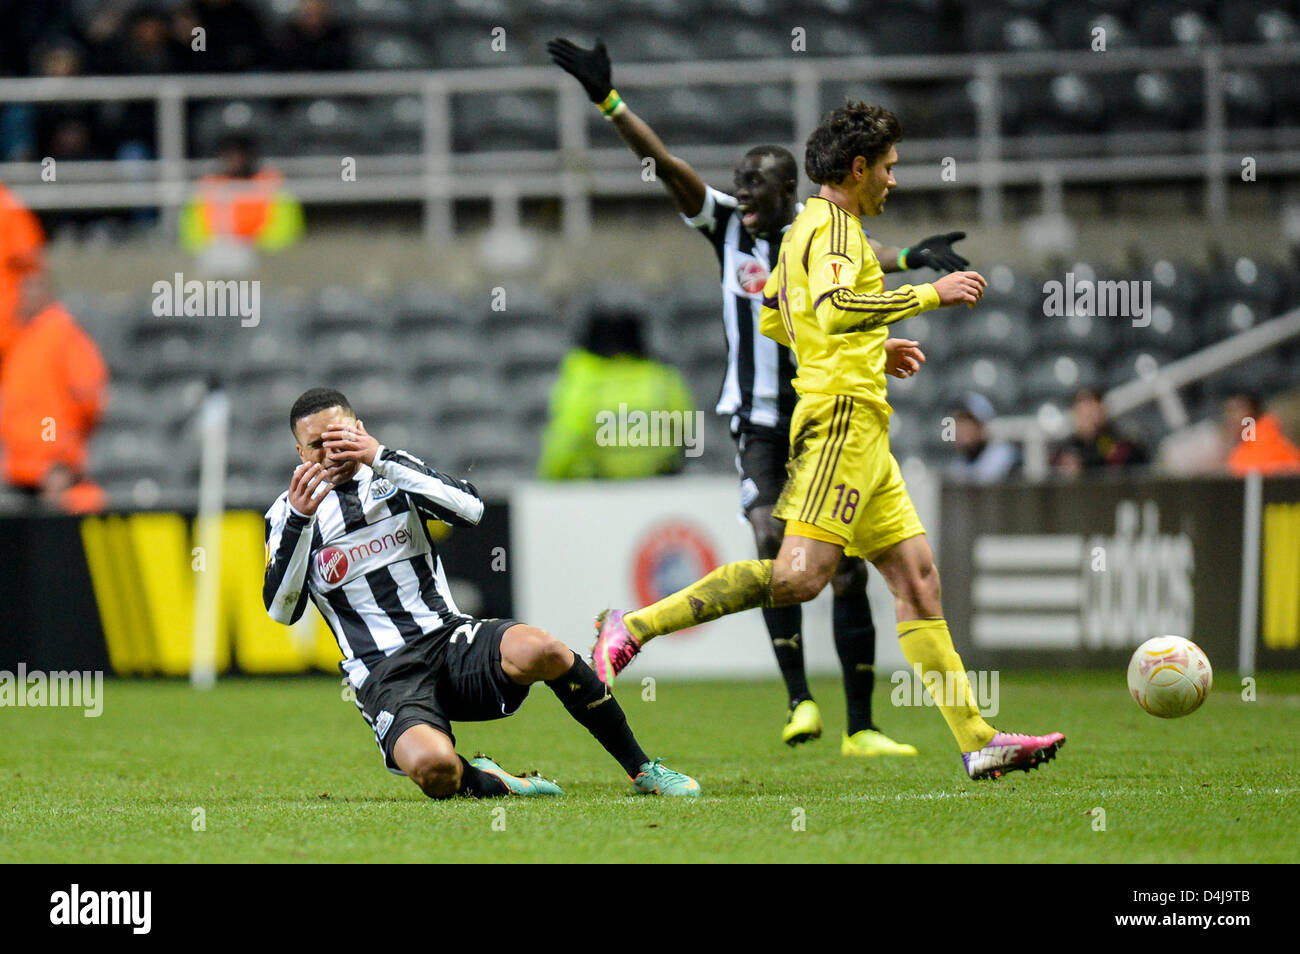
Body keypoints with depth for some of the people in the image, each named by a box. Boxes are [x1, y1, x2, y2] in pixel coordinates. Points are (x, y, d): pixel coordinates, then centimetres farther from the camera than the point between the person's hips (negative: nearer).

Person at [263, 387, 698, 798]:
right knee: (434, 768, -37)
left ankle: (641, 768, -13)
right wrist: (298, 522, -19)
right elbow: (281, 610, -6)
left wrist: (382, 458, -14)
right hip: (385, 674, -2)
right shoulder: (288, 512, 6)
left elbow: (470, 508, -9)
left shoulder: (396, 474, 11)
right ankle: (487, 783, 0)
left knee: (543, 651, -32)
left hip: (450, 640, 2)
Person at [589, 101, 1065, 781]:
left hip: (858, 430, 11)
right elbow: (835, 309, -26)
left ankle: (977, 741, 3)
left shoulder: (807, 227, 23)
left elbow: (772, 321, 32)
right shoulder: (835, 229, -8)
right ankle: (634, 627, -20)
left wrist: (873, 347, 35)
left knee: (917, 577, 6)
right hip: (843, 416, -11)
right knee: (800, 576, -21)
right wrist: (931, 295, -18)